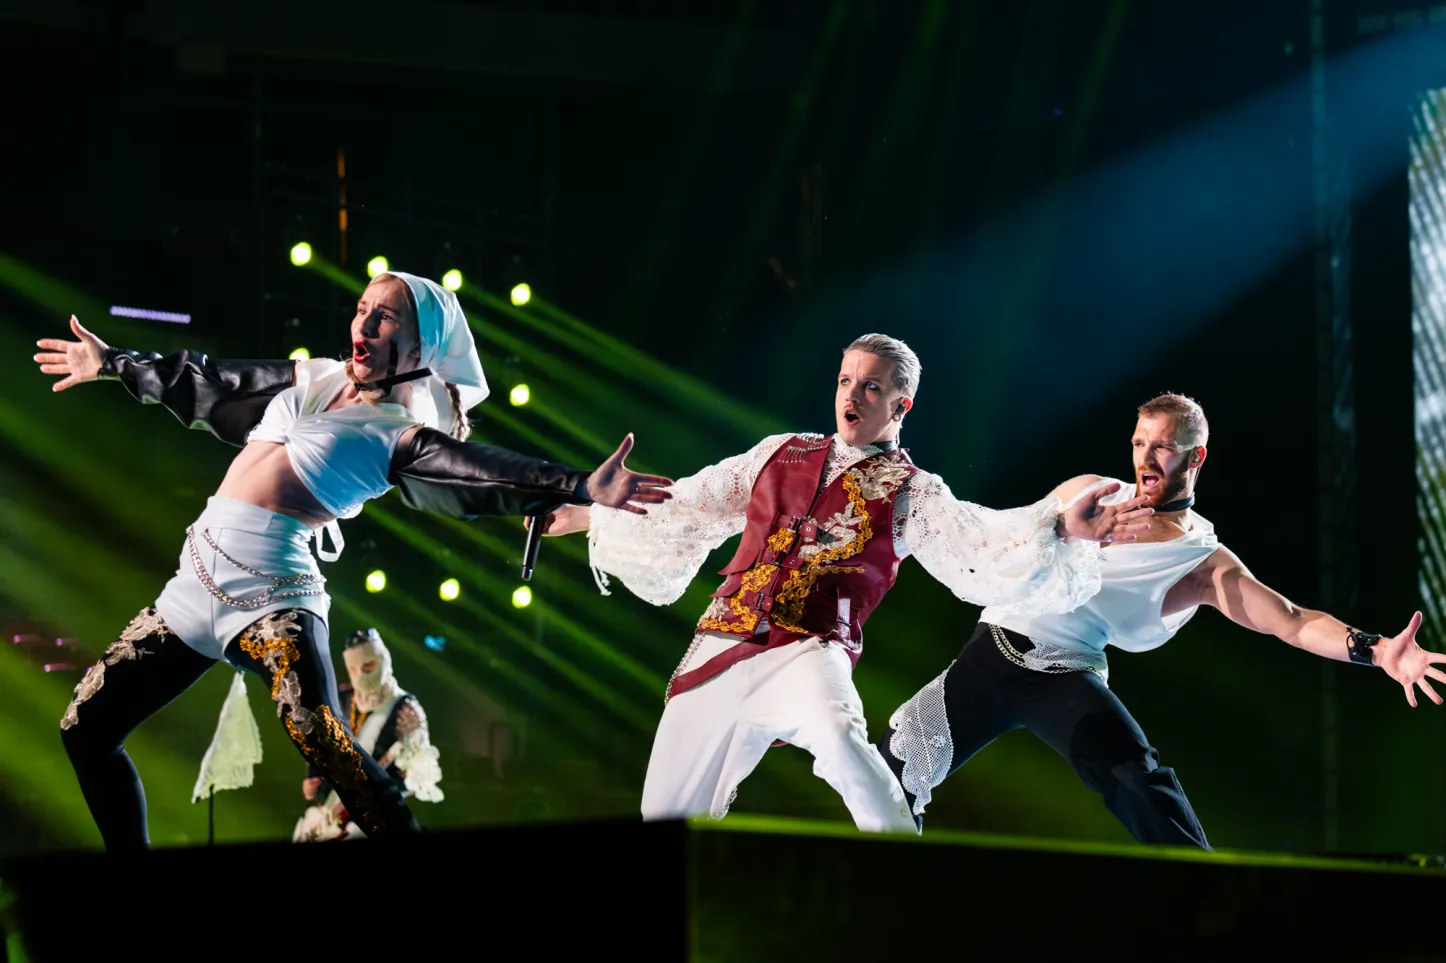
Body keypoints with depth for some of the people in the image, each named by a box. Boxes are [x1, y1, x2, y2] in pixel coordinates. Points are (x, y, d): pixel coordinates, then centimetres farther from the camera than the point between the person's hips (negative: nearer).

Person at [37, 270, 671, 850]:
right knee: (87, 726, 7)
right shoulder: (312, 380, 15)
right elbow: (205, 386, 29)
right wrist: (115, 366, 38)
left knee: (316, 731, -31)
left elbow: (476, 472, -19)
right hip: (196, 577, 7)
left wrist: (578, 488, -34)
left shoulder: (403, 434, -3)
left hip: (269, 586, -7)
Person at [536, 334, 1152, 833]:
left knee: (838, 738, -37)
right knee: (668, 815, 5)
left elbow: (987, 550, -8)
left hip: (807, 653, -4)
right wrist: (587, 514, 27)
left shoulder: (912, 495, 7)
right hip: (720, 648, 4)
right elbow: (681, 513, 25)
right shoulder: (781, 455, 17)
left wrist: (1063, 529, -24)